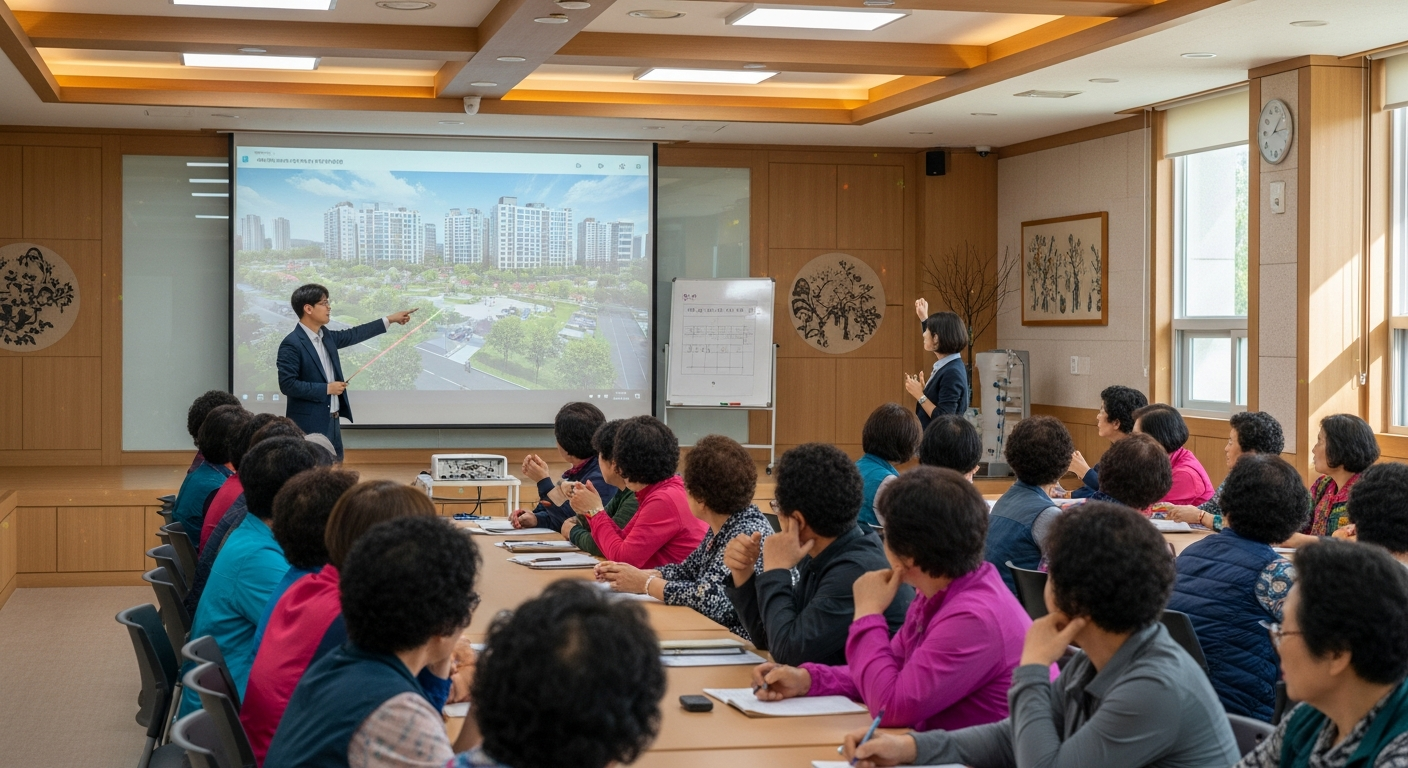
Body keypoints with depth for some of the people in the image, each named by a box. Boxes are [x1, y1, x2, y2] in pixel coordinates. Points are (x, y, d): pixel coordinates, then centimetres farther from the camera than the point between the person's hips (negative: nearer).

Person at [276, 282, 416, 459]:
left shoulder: (325, 335, 8)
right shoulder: (291, 344, -17)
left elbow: (353, 335, 24)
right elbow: (287, 385, -22)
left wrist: (390, 319, 26)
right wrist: (327, 389, -18)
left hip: (332, 421, 9)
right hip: (308, 425, -9)